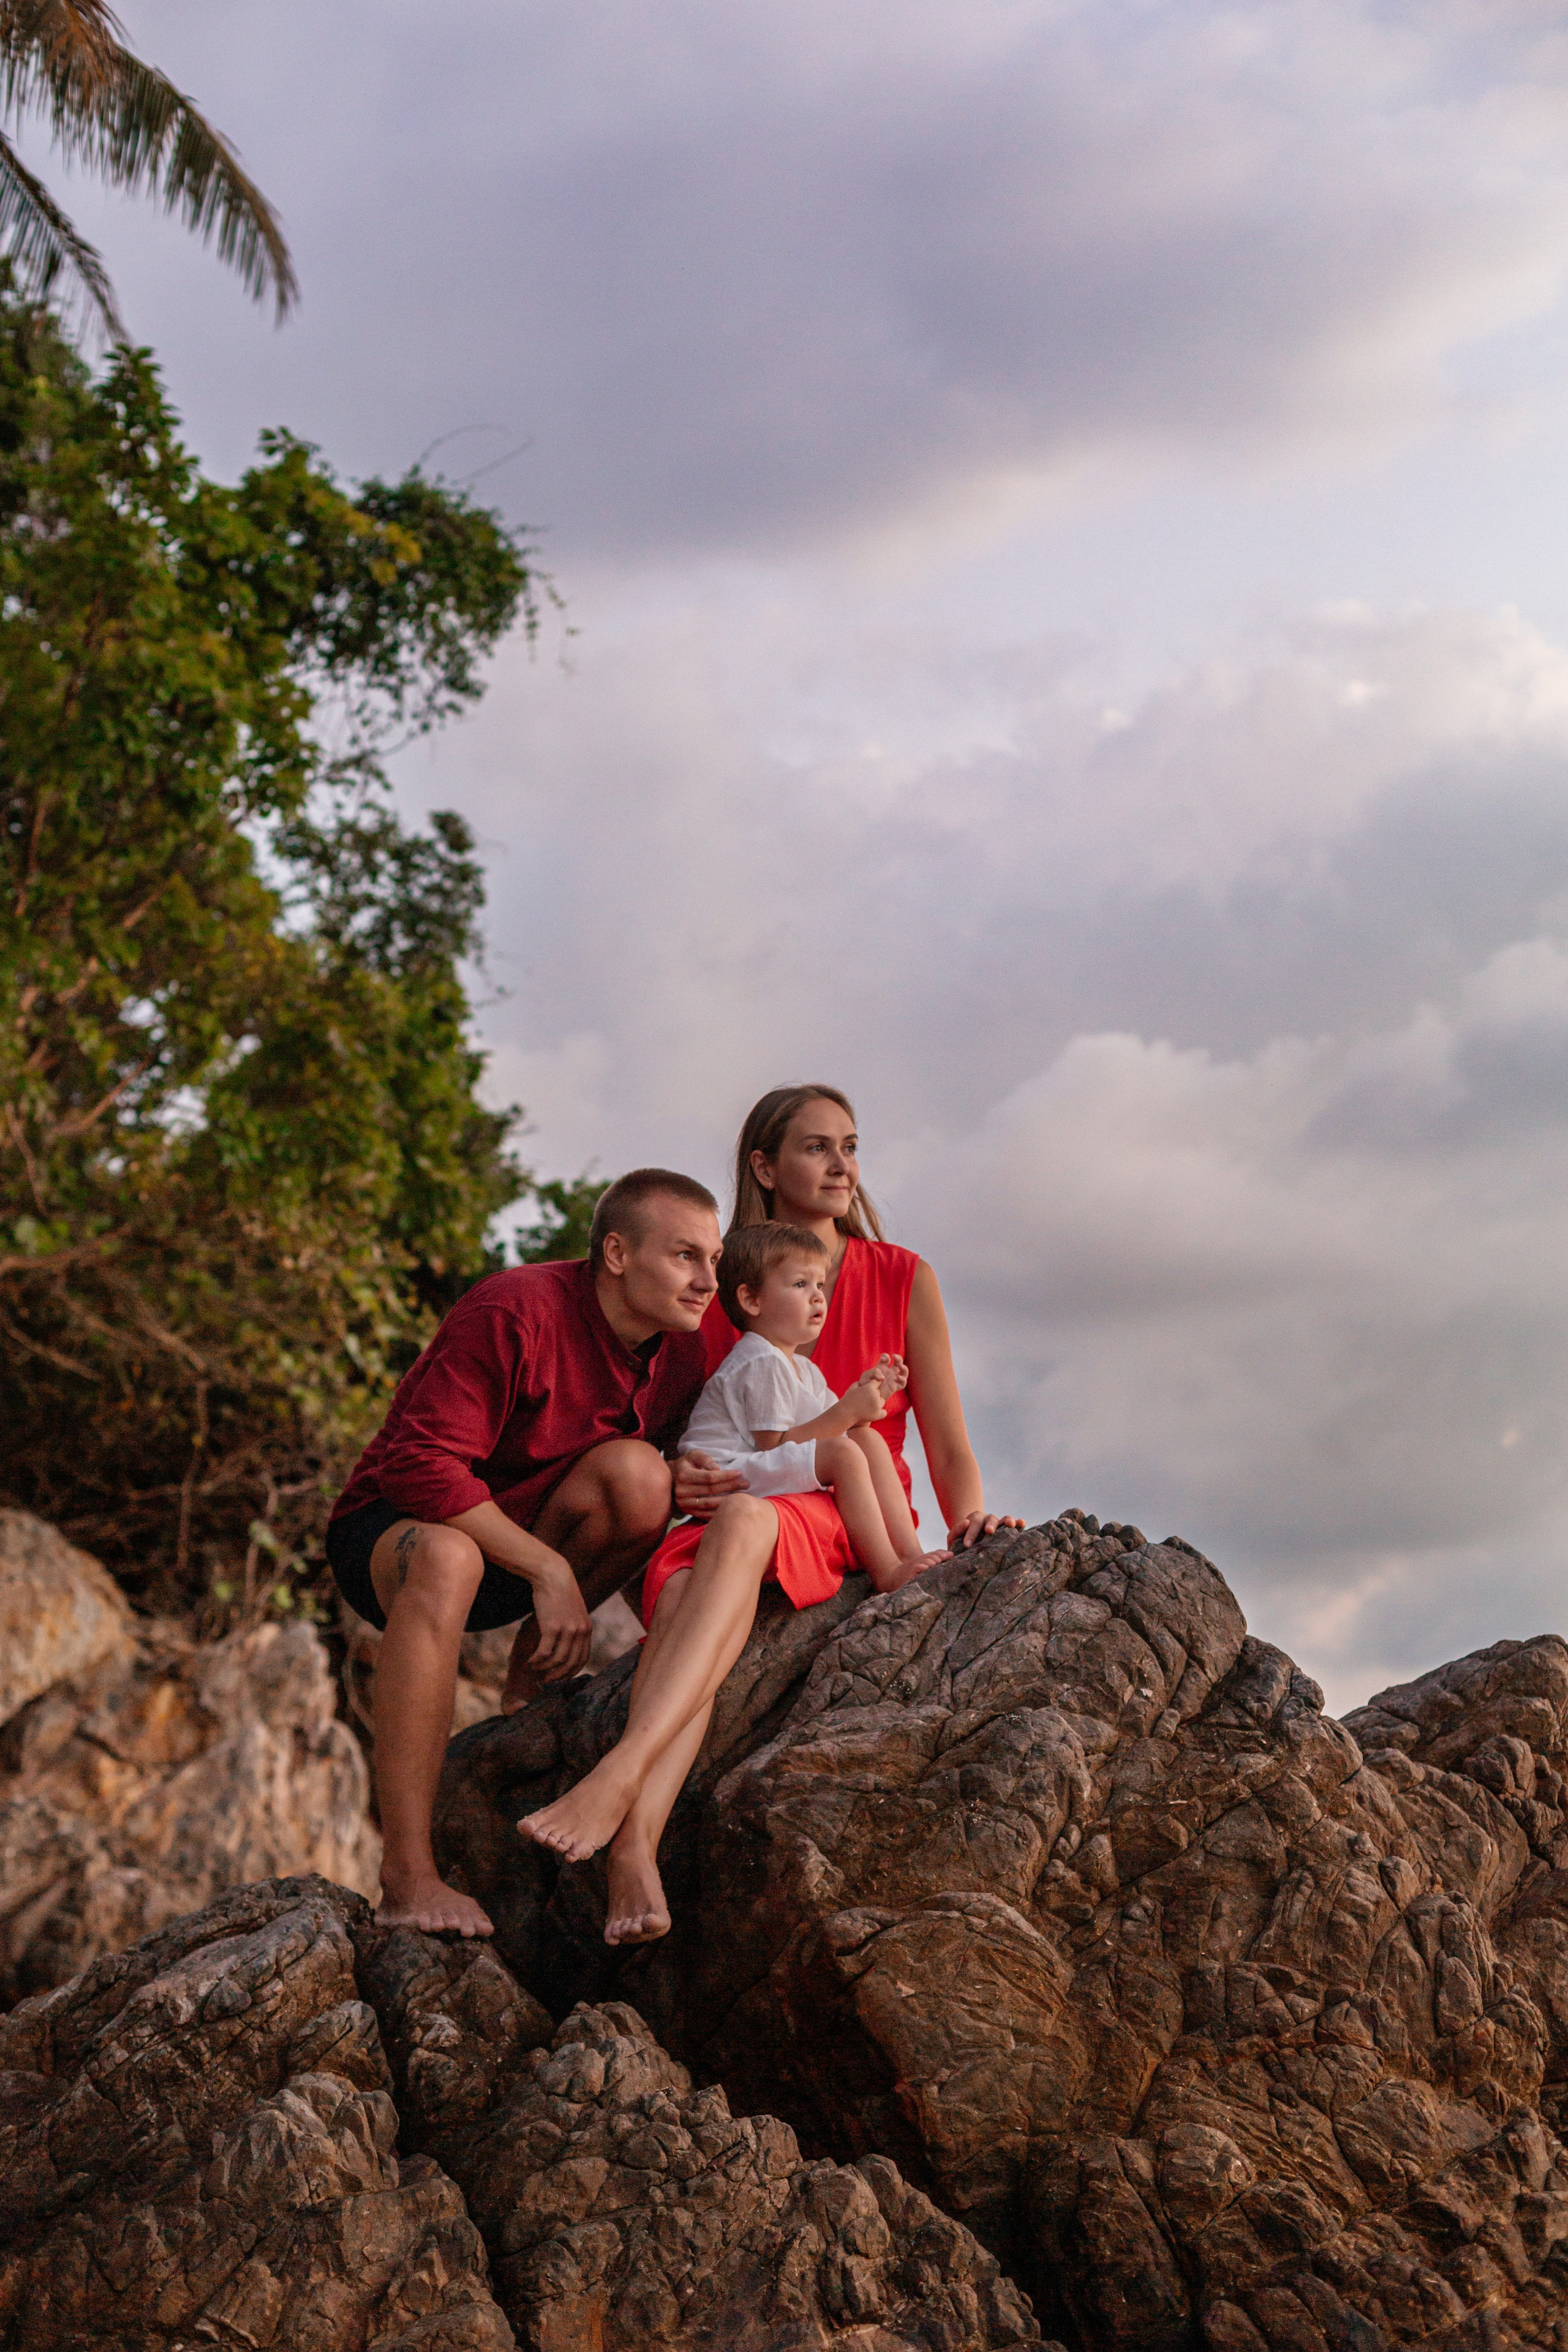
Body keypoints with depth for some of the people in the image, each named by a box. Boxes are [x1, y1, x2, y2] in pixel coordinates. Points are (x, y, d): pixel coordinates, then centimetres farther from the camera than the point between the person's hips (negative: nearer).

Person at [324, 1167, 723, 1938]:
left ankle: (533, 1669, -1)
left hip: (531, 1542, 5)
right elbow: (422, 1465, -27)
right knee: (446, 1556, -42)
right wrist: (547, 1568, -28)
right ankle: (407, 1879, -45)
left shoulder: (682, 1353, -2)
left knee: (638, 1472, -24)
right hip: (386, 1528, -5)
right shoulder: (517, 1312, -23)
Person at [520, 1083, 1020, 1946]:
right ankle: (634, 1856, -58)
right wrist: (680, 1476, -6)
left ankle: (616, 1778, -54)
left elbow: (946, 1443, 9)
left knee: (743, 1523, -38)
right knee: (678, 1587, -37)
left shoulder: (902, 1280, 11)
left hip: (854, 1524, -2)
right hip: (729, 1515, 2)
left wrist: (969, 1520, -11)